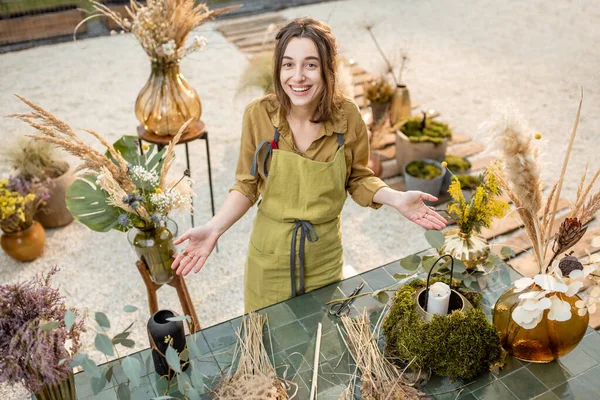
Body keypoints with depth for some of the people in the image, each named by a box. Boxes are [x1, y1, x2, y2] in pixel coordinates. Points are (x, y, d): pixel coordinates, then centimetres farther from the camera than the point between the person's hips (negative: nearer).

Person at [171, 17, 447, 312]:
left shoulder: (347, 115, -15)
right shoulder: (258, 115, -16)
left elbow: (358, 179, 0)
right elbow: (247, 186, -6)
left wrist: (396, 199, -18)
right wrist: (214, 228, -21)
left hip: (324, 255, 1)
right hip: (270, 255, 0)